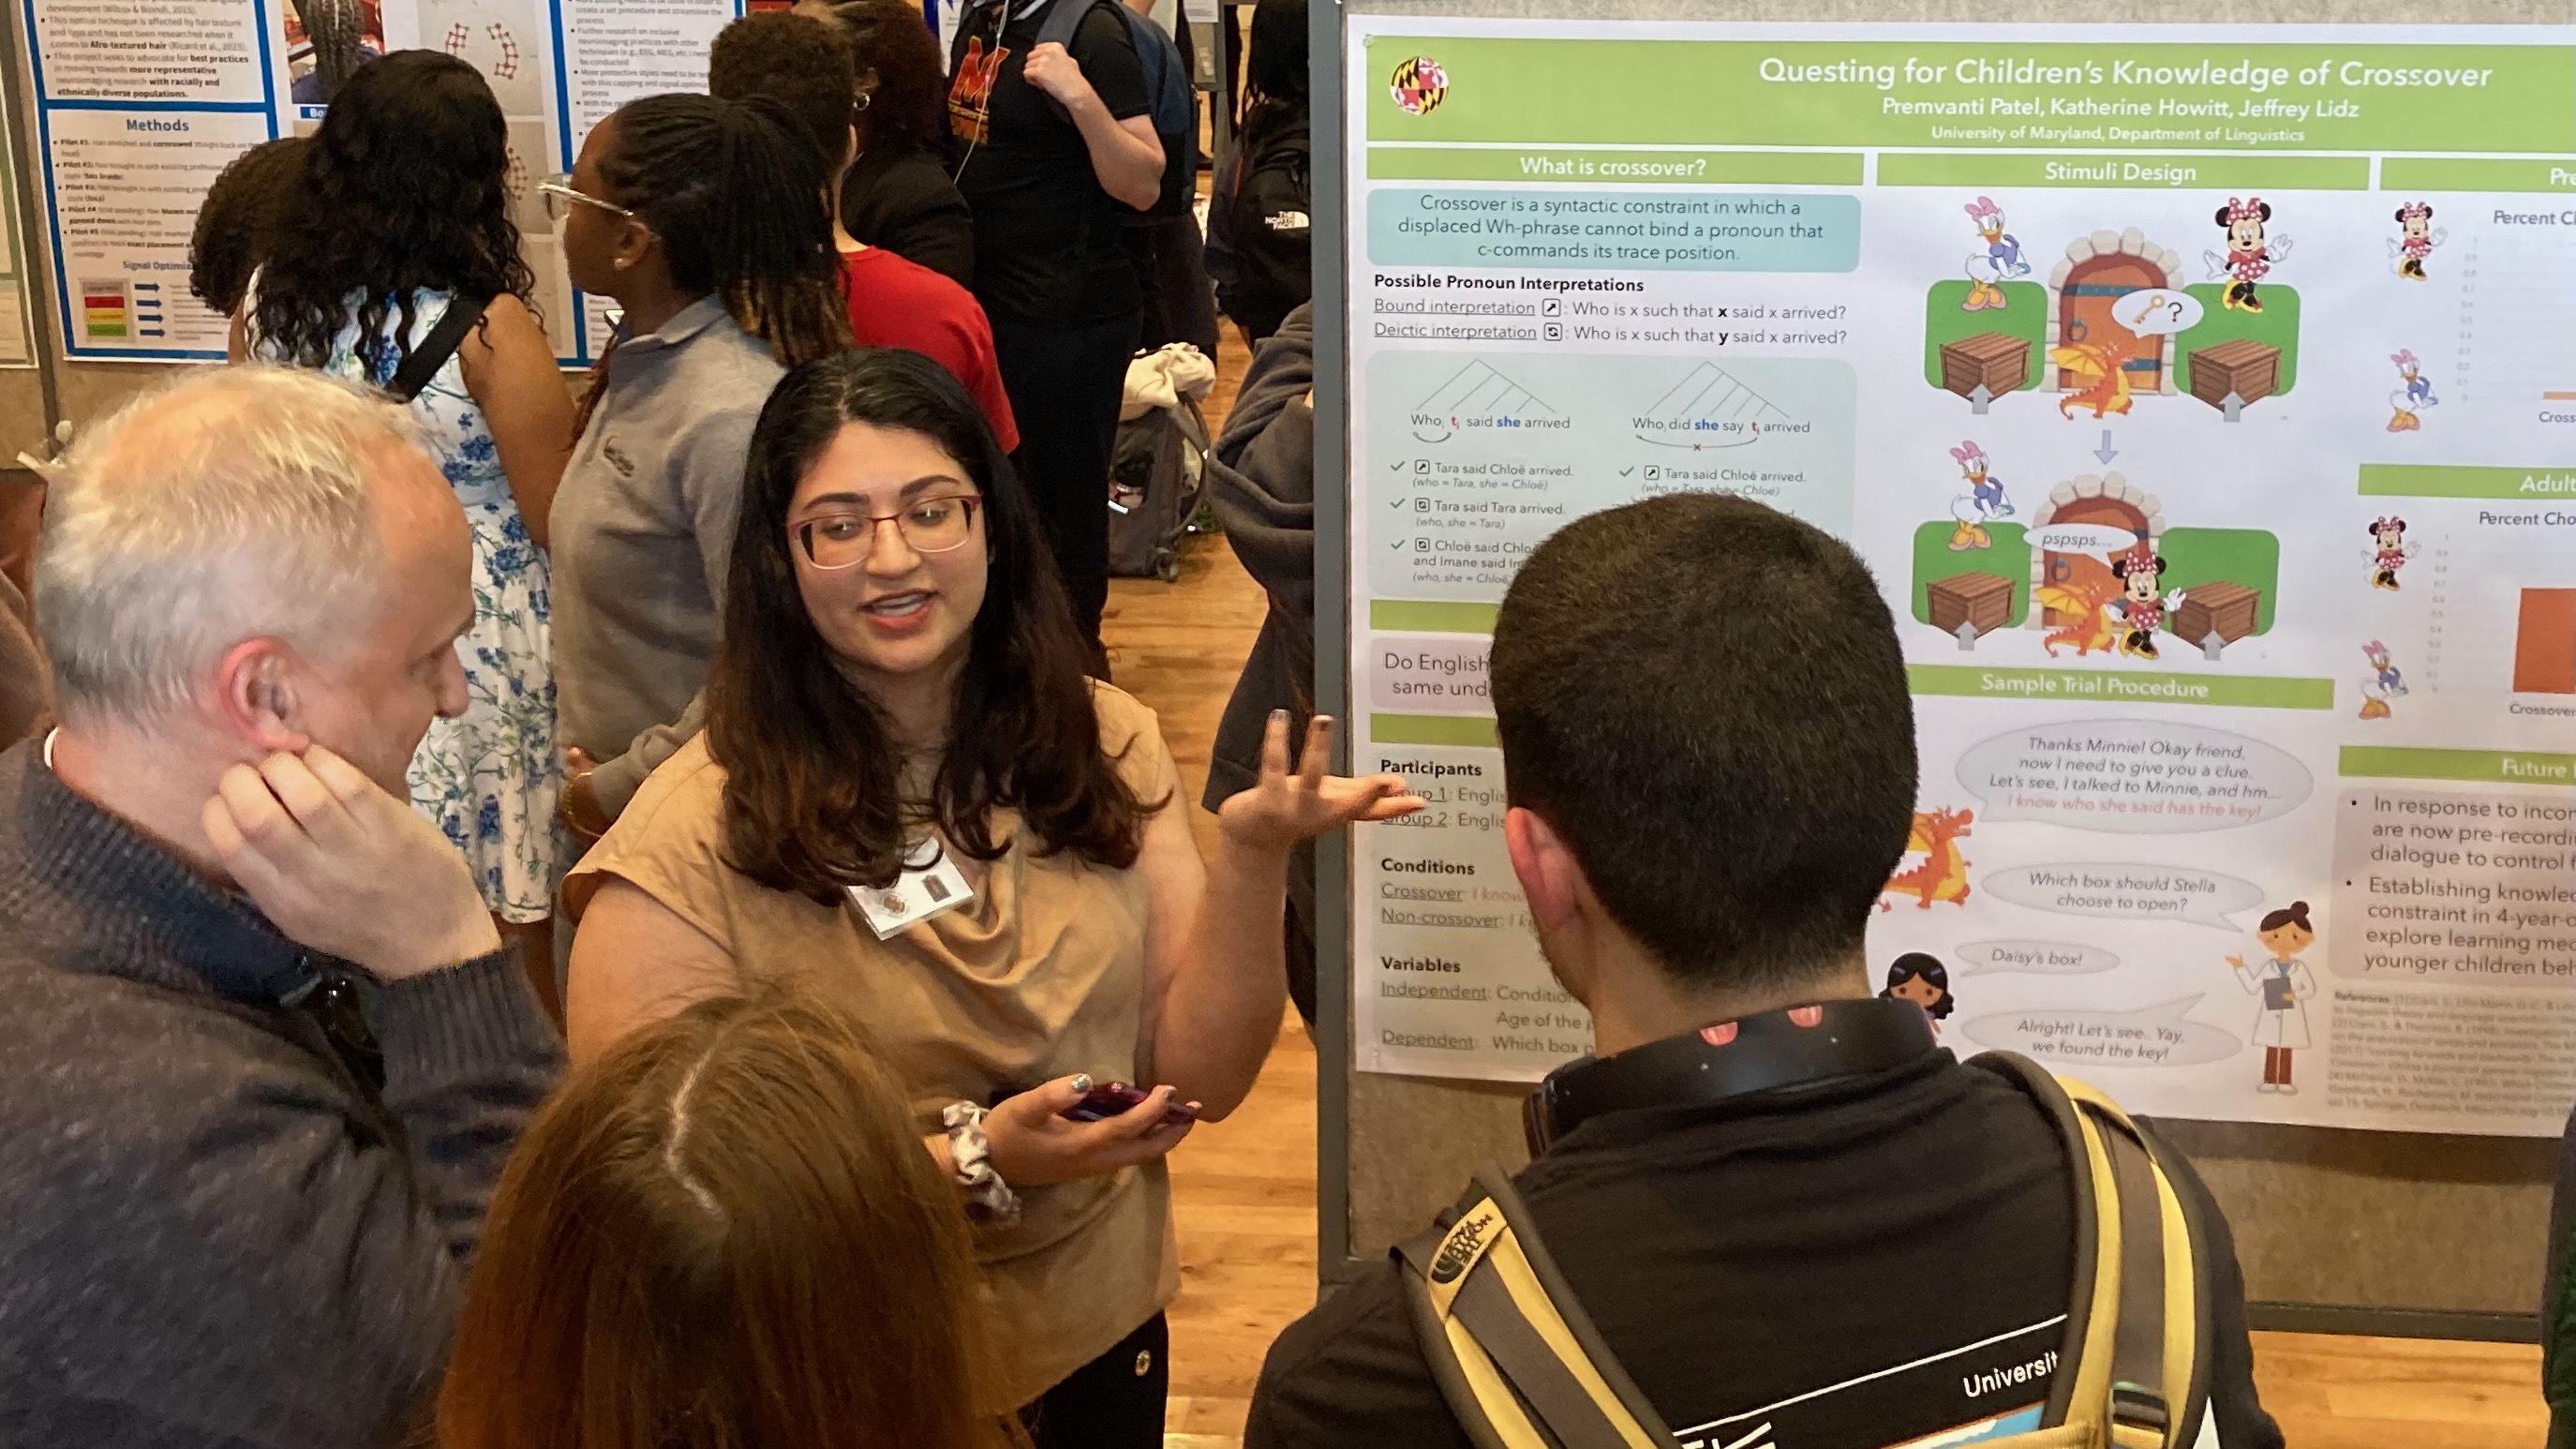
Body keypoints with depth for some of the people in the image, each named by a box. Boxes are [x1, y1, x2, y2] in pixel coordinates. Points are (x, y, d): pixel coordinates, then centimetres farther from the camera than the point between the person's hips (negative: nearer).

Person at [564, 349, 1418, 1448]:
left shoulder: (1101, 748, -5)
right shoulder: (691, 845, -18)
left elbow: (1199, 1082, -6)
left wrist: (1250, 859, -21)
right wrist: (973, 1161, -25)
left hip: (1106, 1347, 4)